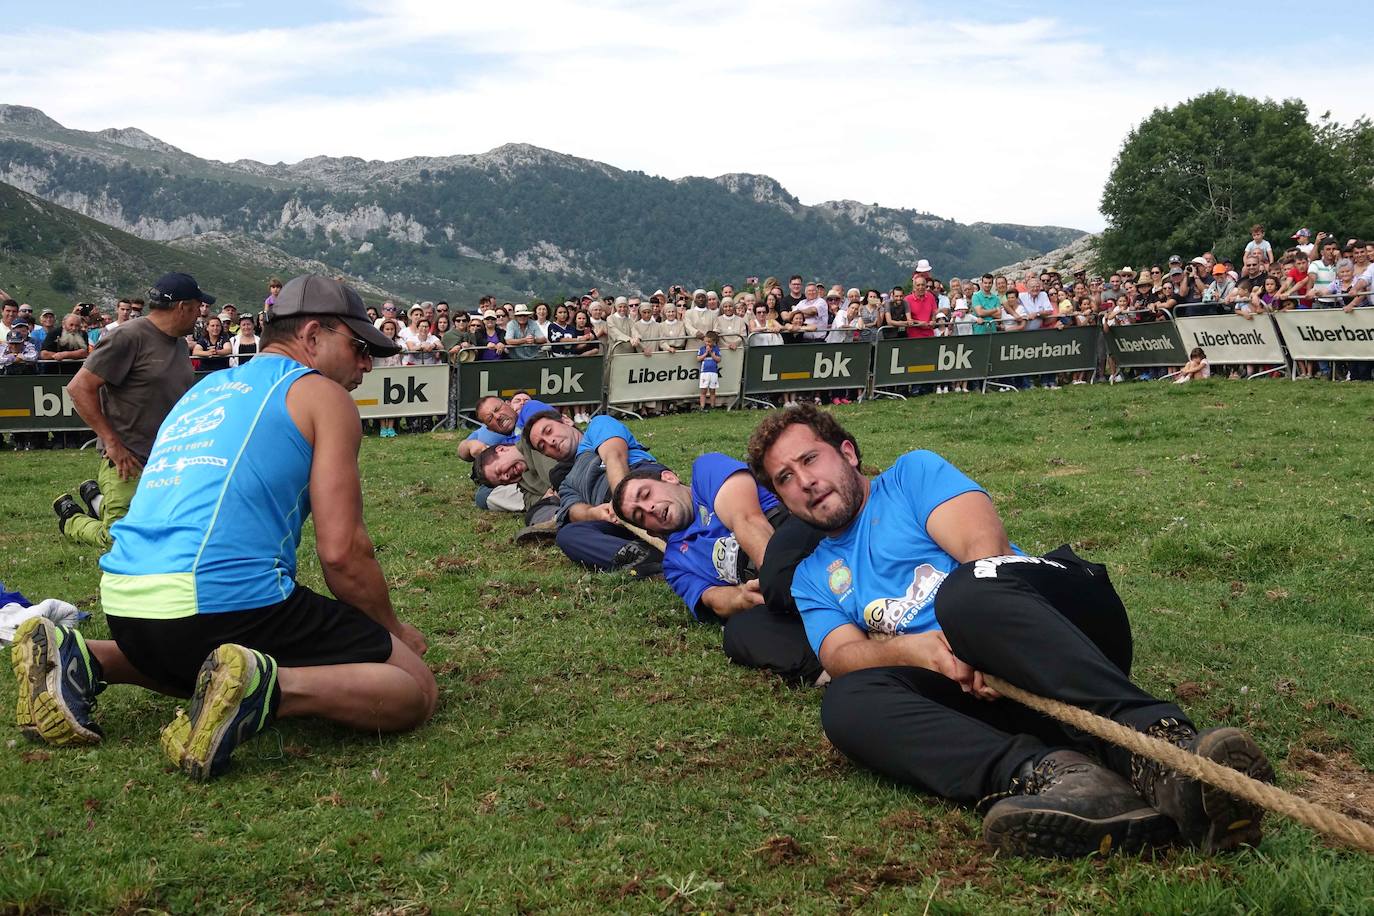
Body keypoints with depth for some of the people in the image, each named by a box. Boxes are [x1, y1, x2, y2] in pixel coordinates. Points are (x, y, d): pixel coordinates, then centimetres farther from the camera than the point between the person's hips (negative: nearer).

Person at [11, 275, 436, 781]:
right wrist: (394, 631, 13)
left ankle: (81, 660, 13)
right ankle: (264, 688, -24)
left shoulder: (204, 390, 28)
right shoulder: (323, 396, 5)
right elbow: (341, 551, -4)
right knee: (416, 688, -1)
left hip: (123, 605, 8)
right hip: (227, 599, -8)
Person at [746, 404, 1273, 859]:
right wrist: (908, 649, -16)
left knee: (967, 589, -36)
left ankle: (1161, 743, -54)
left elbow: (985, 544, 1)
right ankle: (1049, 771, -51)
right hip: (964, 684, 3)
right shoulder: (812, 579, 28)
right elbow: (841, 654, 7)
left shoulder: (911, 473, 19)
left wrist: (981, 630, -19)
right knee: (847, 702, -27)